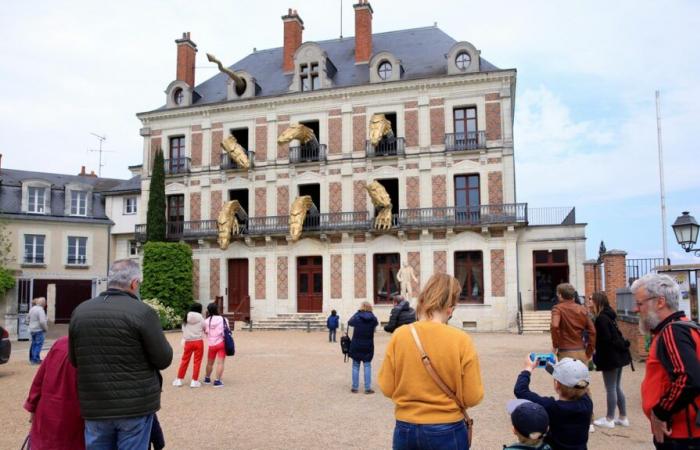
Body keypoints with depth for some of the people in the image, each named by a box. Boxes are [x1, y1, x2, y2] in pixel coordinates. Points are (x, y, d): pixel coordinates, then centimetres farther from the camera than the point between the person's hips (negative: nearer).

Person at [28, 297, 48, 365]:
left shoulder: (32, 309, 8)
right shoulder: (40, 310, -19)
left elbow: (28, 317, 23)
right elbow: (42, 321, -24)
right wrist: (46, 328, -10)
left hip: (32, 329, 9)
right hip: (39, 330, -9)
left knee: (34, 344, 17)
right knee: (38, 344, -3)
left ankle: (32, 359, 25)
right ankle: (36, 359, -2)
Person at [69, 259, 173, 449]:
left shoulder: (80, 311, 3)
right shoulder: (143, 312, -13)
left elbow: (75, 360, 12)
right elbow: (164, 359, -9)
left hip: (95, 406, 4)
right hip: (136, 405, -4)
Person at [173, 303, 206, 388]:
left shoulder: (186, 318, 3)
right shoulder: (200, 318, -5)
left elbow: (183, 330, 5)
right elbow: (205, 328, 1)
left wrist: (184, 339, 14)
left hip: (188, 342, 3)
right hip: (198, 341, -3)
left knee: (184, 360, 13)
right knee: (197, 361, 5)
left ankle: (179, 380, 17)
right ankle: (194, 381, 5)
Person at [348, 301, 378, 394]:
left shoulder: (357, 316, -10)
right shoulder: (373, 318, -7)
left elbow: (349, 323, 8)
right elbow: (376, 323, 14)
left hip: (356, 345, 0)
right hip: (368, 346, 1)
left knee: (355, 366, 9)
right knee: (367, 366, 7)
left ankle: (355, 387, 11)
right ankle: (368, 388, 4)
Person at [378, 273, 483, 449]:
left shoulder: (399, 335, -10)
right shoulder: (461, 339, -14)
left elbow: (387, 388, -4)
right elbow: (472, 397, -9)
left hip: (405, 429, 2)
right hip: (447, 432, -1)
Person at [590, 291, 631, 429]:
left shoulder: (601, 318, -18)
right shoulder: (608, 316, 10)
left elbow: (605, 340, -21)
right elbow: (614, 336, 14)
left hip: (610, 357, -9)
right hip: (618, 355, 9)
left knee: (610, 389, 1)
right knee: (617, 387, 17)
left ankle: (609, 419, 10)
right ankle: (623, 418, 24)